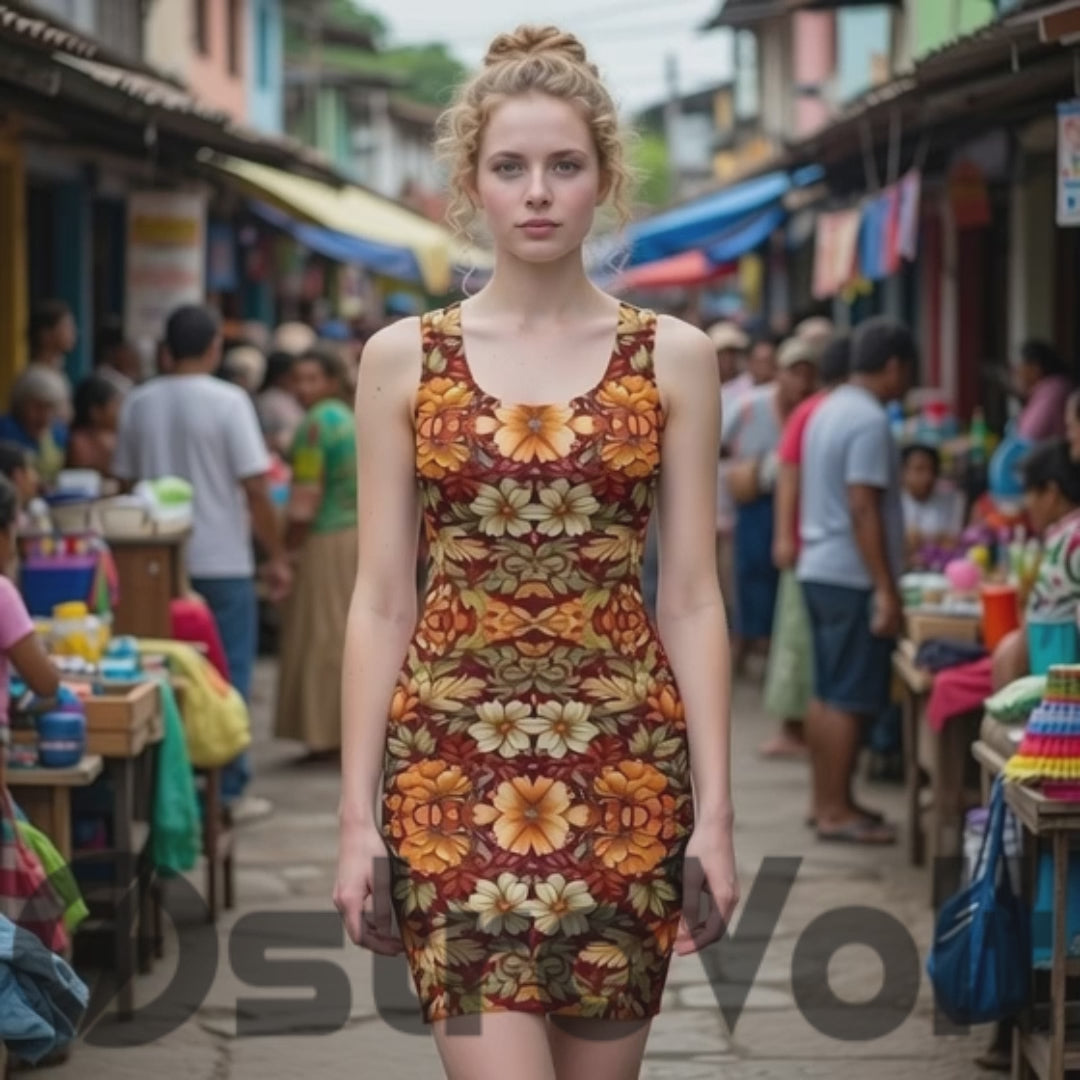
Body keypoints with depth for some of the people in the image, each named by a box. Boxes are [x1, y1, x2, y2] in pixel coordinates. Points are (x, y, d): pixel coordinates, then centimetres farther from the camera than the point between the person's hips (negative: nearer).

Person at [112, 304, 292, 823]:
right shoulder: (228, 402, -10)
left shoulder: (138, 404, 4)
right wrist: (277, 556, -4)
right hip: (221, 561, -4)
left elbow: (125, 481, 9)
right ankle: (228, 789, 4)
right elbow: (255, 489, -12)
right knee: (229, 677, 3)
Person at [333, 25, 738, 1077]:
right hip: (454, 753, -1)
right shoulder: (402, 358, 4)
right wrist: (356, 813, -2)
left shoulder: (674, 357, 5)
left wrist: (715, 809, -2)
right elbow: (378, 601, 3)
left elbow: (692, 598, 3)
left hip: (625, 754, 1)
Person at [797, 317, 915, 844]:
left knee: (827, 694, 14)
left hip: (819, 570, 10)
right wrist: (886, 590, -20)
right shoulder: (869, 421, -16)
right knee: (849, 699, -5)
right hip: (852, 578, -10)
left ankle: (826, 800, 20)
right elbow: (863, 509, -21)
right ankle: (837, 811, -3)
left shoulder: (828, 410, 13)